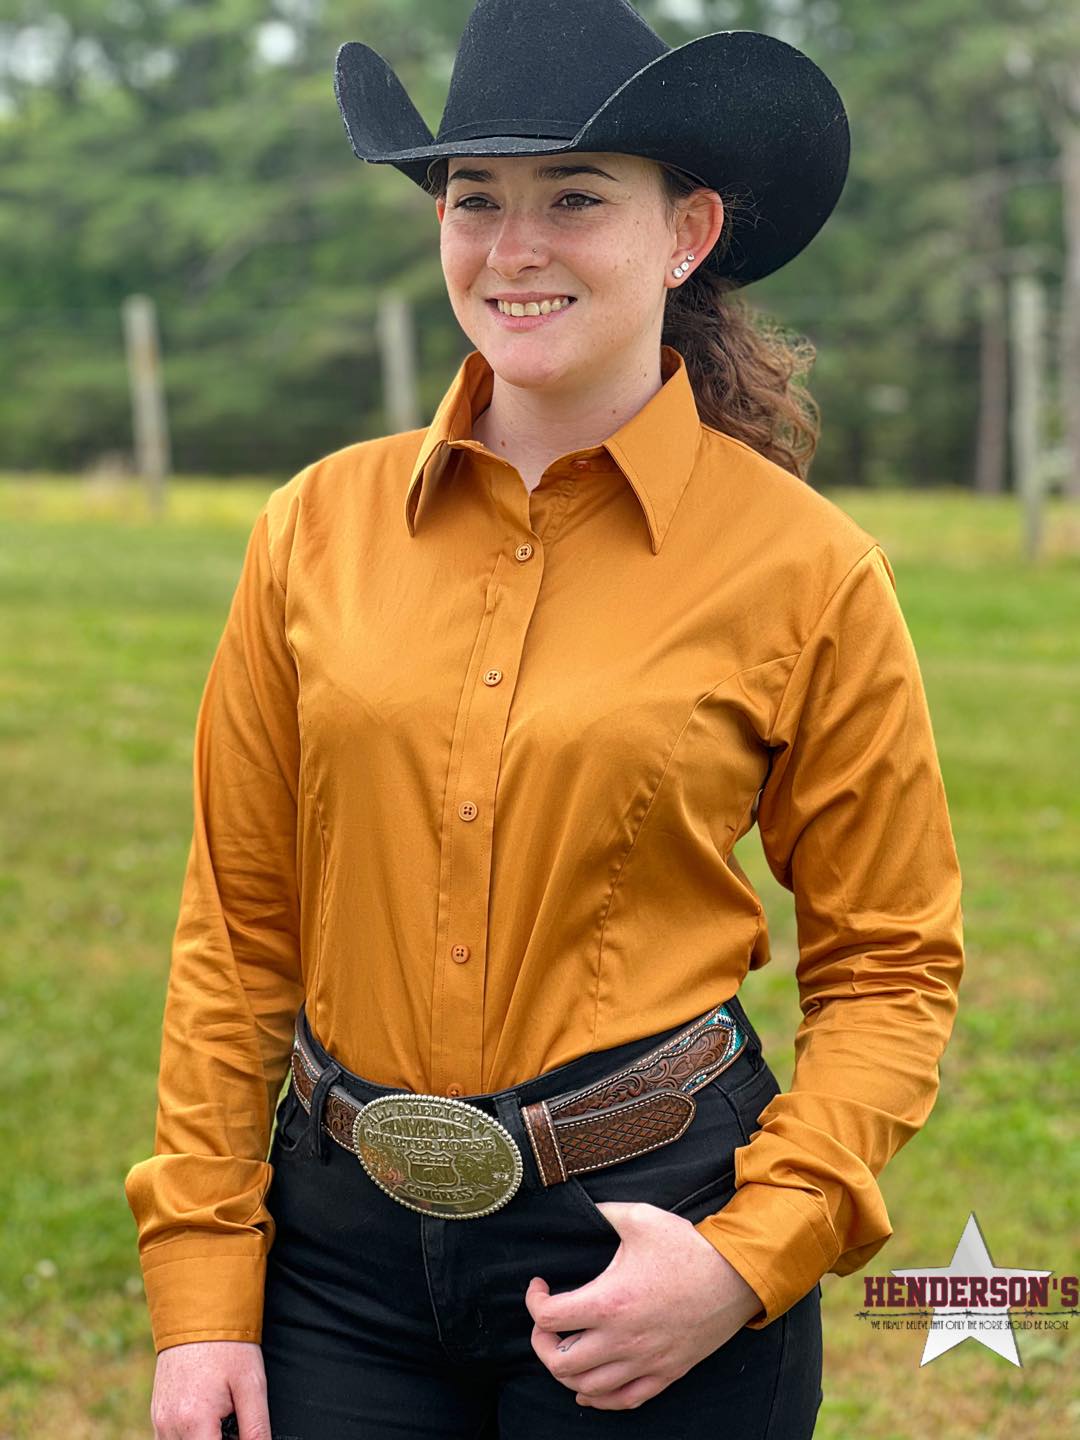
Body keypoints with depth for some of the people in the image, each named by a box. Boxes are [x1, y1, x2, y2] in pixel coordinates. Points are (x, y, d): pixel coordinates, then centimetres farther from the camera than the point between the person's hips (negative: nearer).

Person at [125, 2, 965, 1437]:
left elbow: (889, 971, -1)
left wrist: (751, 1260, -13)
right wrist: (200, 1292, 0)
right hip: (342, 1237, 3)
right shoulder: (321, 526, 0)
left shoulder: (804, 569, -7)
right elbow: (236, 926, 3)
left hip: (646, 1231, -2)